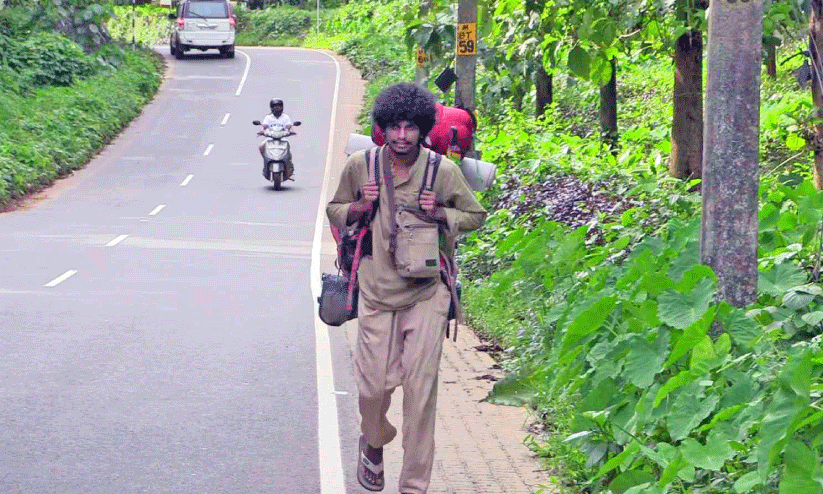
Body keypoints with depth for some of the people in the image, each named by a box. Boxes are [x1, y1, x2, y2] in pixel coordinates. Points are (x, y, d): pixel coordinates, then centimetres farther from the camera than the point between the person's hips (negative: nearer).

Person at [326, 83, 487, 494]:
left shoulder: (443, 171, -6)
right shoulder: (359, 166, -2)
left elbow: (475, 215, 9)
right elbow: (334, 211, 13)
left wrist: (439, 213, -11)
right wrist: (360, 206, -9)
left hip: (426, 293, -1)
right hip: (376, 291, 1)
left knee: (420, 389, -4)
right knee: (373, 383, 2)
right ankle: (374, 443, 37)